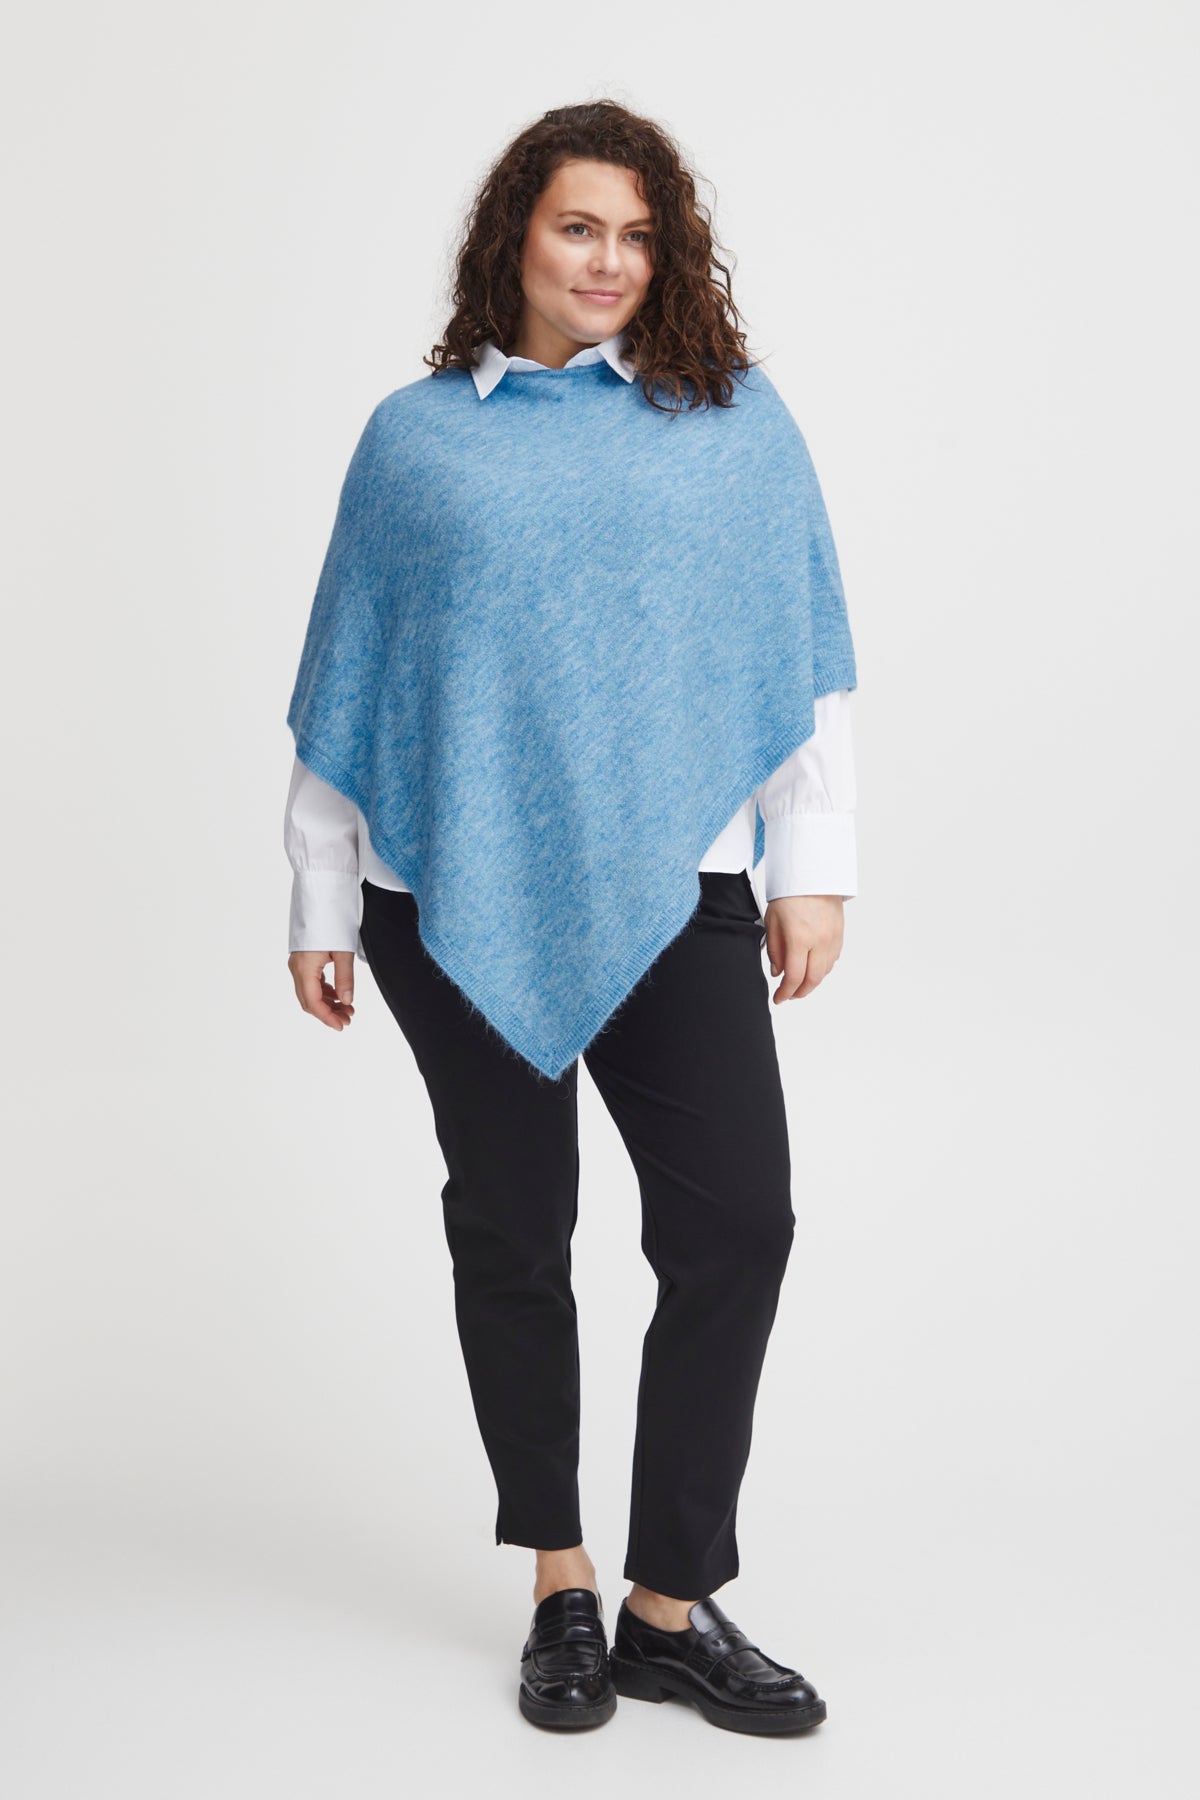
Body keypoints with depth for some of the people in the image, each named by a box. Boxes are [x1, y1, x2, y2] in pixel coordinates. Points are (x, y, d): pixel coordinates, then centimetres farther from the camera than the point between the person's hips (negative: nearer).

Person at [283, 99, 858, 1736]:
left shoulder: (735, 417, 8)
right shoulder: (416, 436, 8)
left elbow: (805, 659, 6)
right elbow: (346, 685, 8)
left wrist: (813, 868, 0)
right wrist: (322, 907, 7)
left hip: (671, 889, 0)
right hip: (458, 897, 0)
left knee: (735, 1217, -7)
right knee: (510, 1227, 7)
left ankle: (675, 1602, 7)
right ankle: (561, 1585, 23)